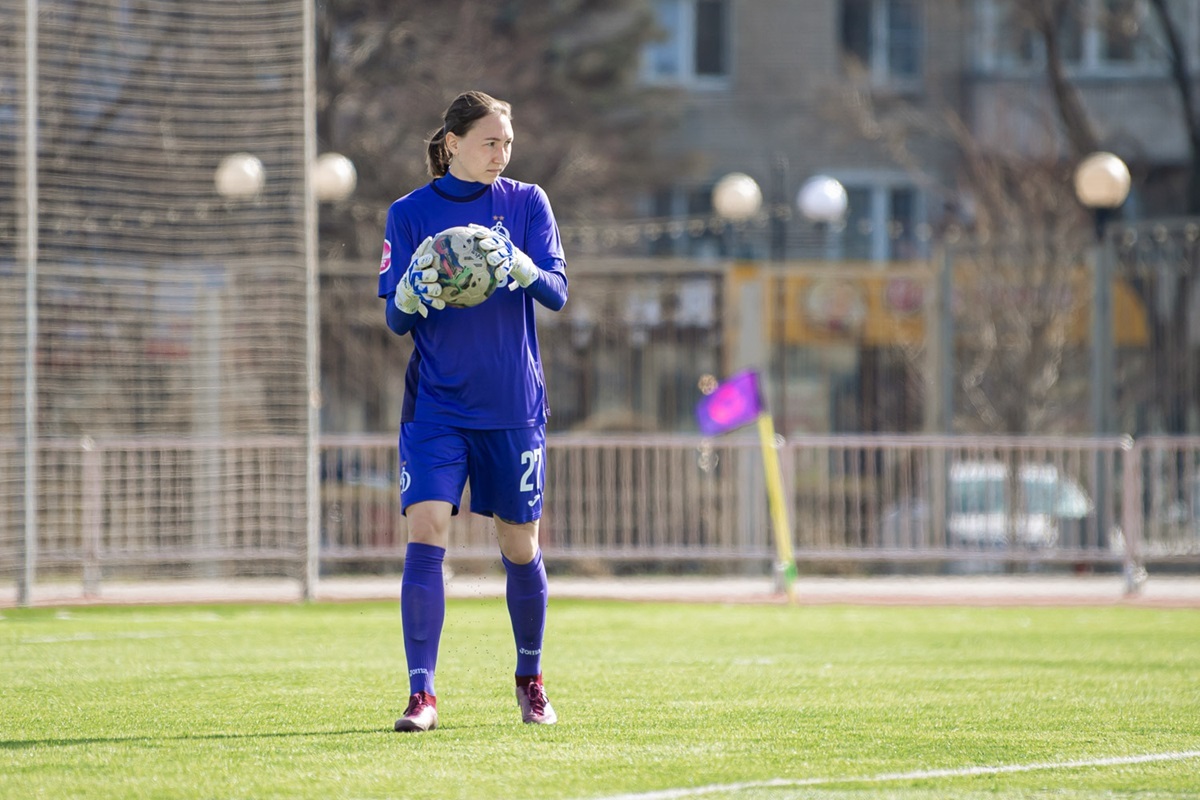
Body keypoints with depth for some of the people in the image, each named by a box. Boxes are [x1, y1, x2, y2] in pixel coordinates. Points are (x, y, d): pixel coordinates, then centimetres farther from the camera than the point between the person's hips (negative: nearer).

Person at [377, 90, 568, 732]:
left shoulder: (526, 204, 2)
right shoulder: (410, 214, 1)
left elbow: (557, 293, -8)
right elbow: (395, 320, 1)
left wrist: (521, 268, -29)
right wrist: (411, 296, -22)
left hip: (512, 407, 1)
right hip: (435, 407, -1)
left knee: (520, 548, 8)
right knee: (425, 535, -15)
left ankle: (530, 680, 29)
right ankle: (422, 694, -14)